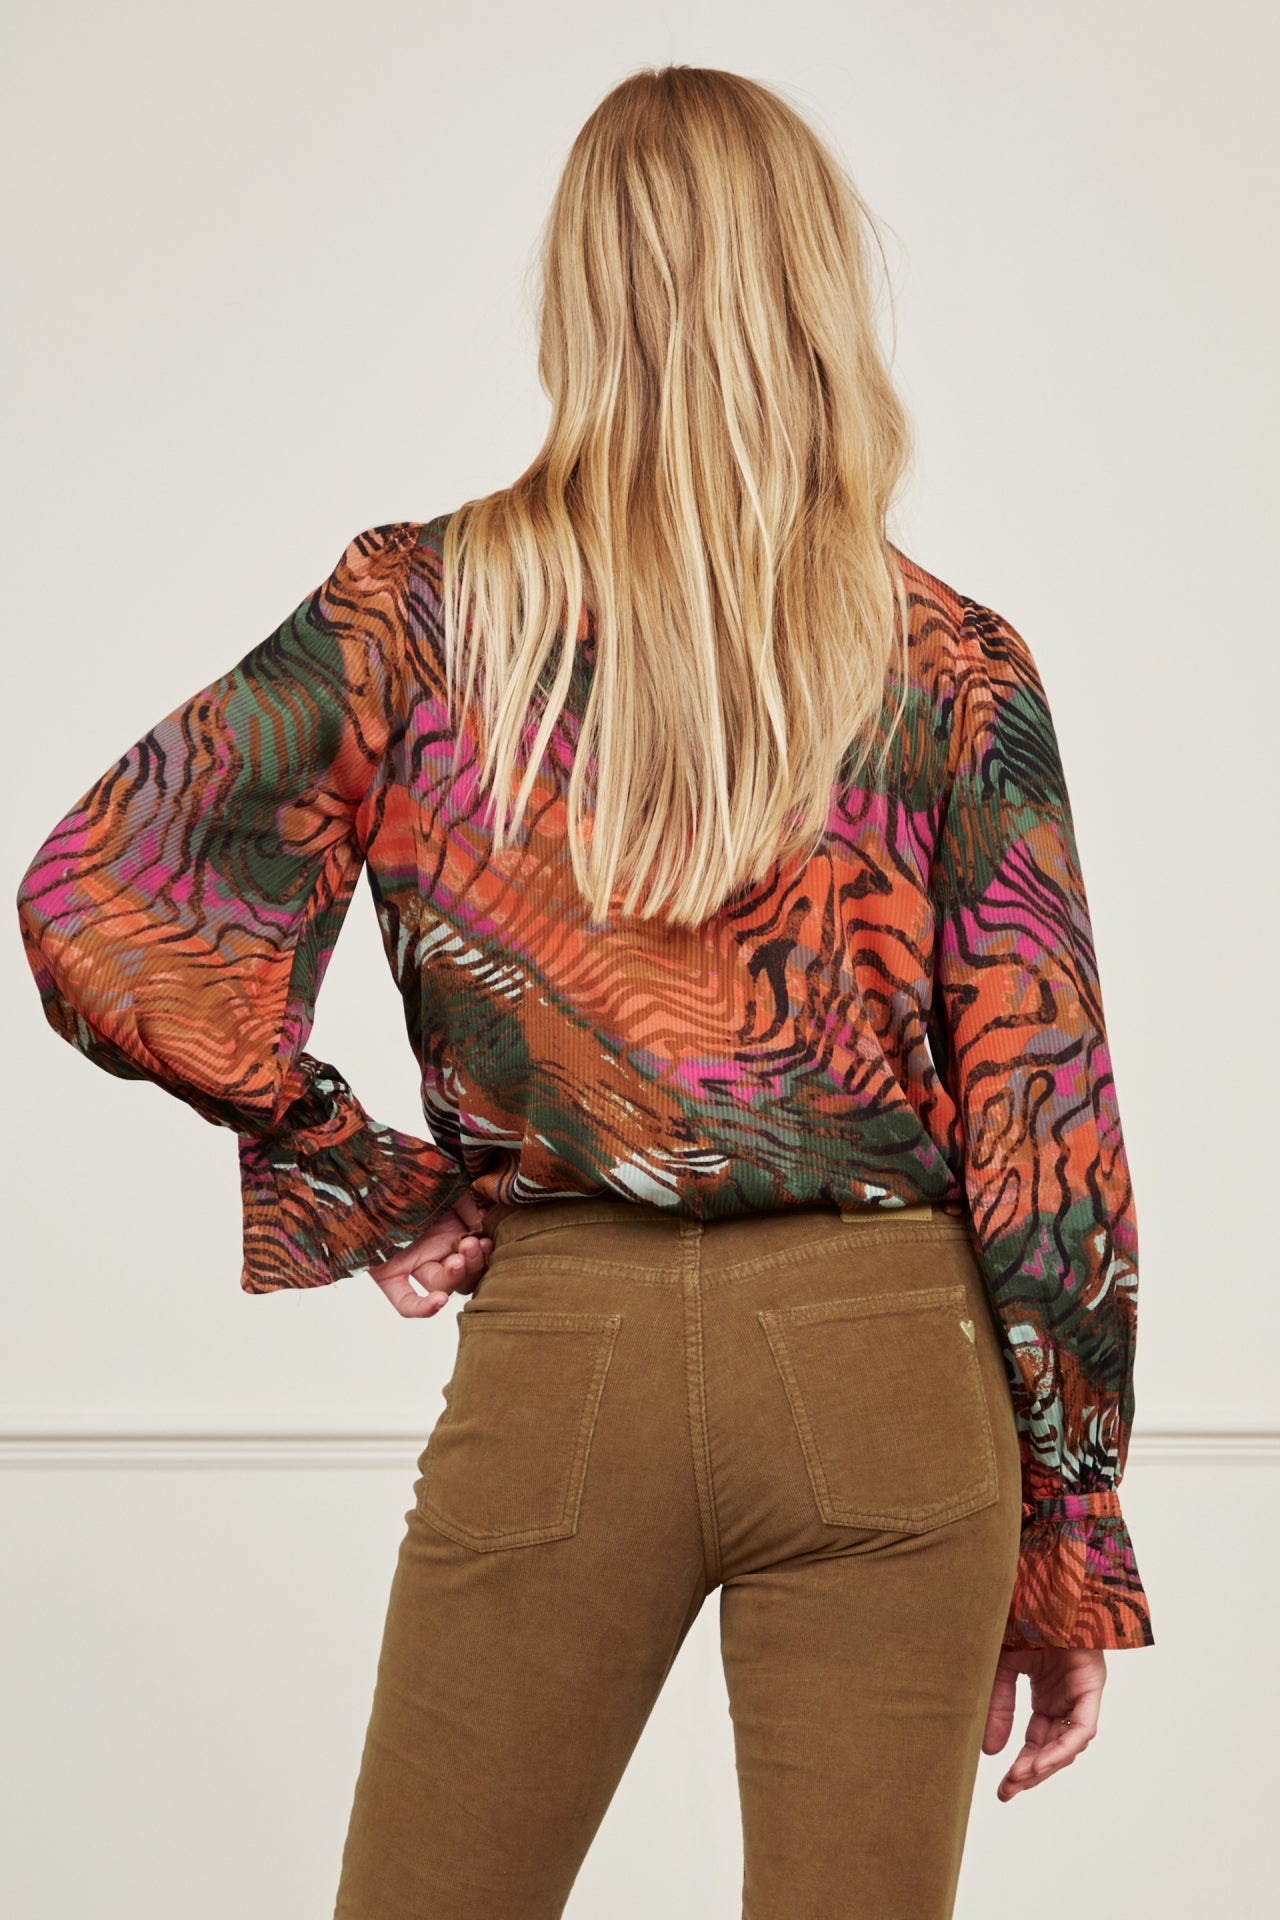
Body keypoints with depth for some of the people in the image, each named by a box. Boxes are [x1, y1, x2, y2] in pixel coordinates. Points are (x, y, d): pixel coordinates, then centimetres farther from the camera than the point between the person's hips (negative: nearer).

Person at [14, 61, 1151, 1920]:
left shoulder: (420, 612, -1)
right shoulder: (954, 666, -1)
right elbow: (1039, 1109, -1)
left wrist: (354, 1186, 2)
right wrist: (1073, 1548, 6)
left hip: (557, 1349, 0)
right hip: (880, 1355, 0)